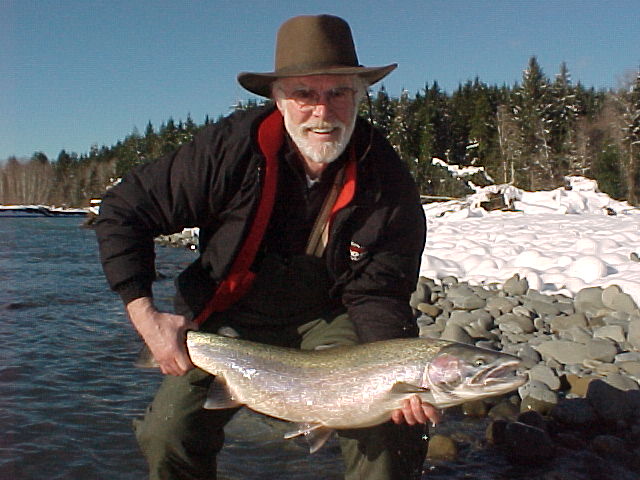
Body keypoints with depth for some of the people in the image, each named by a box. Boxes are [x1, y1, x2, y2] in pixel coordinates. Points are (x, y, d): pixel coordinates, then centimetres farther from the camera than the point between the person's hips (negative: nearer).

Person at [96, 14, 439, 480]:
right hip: (232, 316, 1)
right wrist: (146, 315, -23)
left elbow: (377, 296, -16)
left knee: (391, 428, -20)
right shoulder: (233, 146, -22)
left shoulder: (388, 183, -19)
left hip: (330, 319, 0)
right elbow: (123, 210, -13)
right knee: (168, 435, -10)